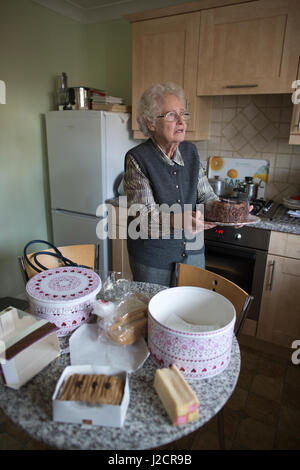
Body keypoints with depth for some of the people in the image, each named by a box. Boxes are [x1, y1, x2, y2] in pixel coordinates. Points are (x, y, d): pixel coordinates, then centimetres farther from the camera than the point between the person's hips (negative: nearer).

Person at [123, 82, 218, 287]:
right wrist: (176, 220, -41)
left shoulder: (191, 151, 0)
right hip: (152, 256, -4)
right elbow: (143, 215, -22)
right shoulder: (137, 158, -17)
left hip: (192, 251, 5)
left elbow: (206, 195, 4)